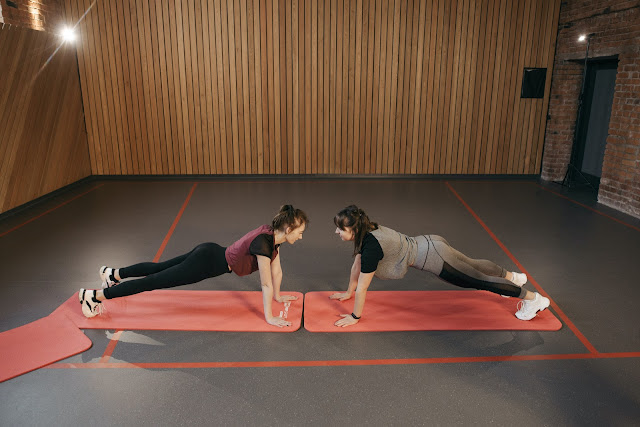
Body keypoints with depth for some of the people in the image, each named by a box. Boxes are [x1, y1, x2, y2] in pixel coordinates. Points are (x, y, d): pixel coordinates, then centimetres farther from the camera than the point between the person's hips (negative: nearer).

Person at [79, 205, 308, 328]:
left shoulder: (273, 233, -2)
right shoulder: (263, 243, -29)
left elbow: (276, 269, 10)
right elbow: (266, 283, -24)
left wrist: (277, 295, 18)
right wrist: (269, 317, -16)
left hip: (210, 253, 8)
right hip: (207, 263, -8)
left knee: (159, 268, 23)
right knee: (155, 281, 0)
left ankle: (113, 273, 42)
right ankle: (94, 296, 10)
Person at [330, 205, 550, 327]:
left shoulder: (371, 246, -30)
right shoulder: (364, 232, -4)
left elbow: (362, 287, -23)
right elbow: (356, 265, 11)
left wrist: (355, 317, -12)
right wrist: (348, 292, 19)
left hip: (432, 256, -8)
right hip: (428, 245, 8)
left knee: (479, 280, 7)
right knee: (473, 266, 29)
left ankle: (533, 298, 24)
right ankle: (512, 276, 55)